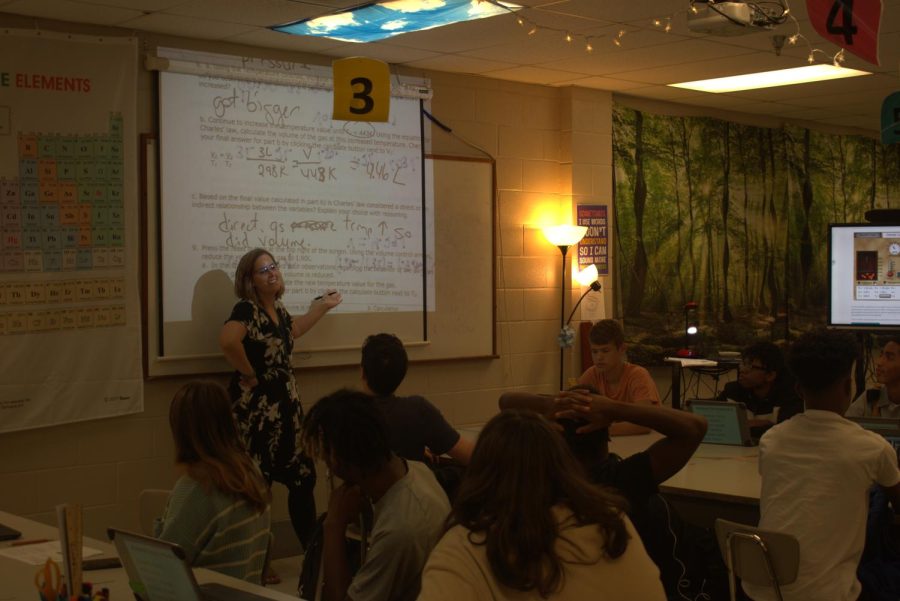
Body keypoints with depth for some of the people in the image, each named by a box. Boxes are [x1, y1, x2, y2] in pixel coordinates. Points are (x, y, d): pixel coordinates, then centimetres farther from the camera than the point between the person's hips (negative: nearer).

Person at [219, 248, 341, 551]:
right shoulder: (246, 309, -17)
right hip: (257, 405, -9)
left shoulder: (277, 307, 11)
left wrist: (323, 306, 34)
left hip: (285, 403, 9)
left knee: (303, 476, 12)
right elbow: (227, 340, -36)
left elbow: (292, 330, 33)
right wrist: (248, 373, -23)